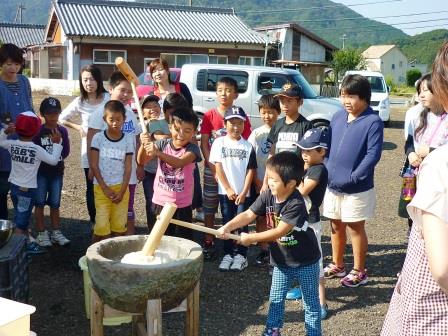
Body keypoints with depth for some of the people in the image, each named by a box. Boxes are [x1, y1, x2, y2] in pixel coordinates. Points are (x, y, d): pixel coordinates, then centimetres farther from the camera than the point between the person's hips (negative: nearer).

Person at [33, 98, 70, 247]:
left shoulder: (63, 131, 1)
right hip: (40, 172, -2)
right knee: (40, 203, 4)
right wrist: (47, 159, -13)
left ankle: (56, 232, 21)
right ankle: (41, 233, 12)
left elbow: (66, 152, 2)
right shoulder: (38, 131, -7)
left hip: (57, 172, 2)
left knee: (55, 204, 10)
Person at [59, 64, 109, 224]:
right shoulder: (80, 102, 0)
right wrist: (79, 128, 3)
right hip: (89, 151, 2)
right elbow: (61, 119, 11)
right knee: (91, 188, 9)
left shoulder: (108, 99, -5)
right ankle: (94, 222, 22)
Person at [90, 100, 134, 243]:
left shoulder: (128, 139, 0)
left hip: (121, 187, 1)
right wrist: (105, 188, -9)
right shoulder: (98, 138, -3)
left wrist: (122, 191, -8)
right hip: (101, 187, -1)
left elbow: (128, 168, 0)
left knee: (119, 226, 5)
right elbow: (94, 165, -3)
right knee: (101, 227, -5)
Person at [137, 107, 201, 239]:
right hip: (160, 202, 2)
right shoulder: (162, 144, -3)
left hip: (182, 204, -2)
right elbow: (141, 161, -11)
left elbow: (179, 162, -31)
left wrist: (157, 153, -44)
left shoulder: (192, 149, -11)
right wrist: (144, 144, -31)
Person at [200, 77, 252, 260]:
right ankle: (208, 241, 18)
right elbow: (204, 144, -2)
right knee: (209, 205, 7)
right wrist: (213, 168, -11)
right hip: (212, 168, 1)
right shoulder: (209, 116, -1)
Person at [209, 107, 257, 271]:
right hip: (225, 191, 0)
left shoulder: (248, 146, 0)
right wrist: (228, 188, -8)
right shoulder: (219, 143, -2)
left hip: (243, 192, 0)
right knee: (227, 223, 8)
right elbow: (218, 167, -4)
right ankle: (228, 254, 17)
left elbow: (250, 170, -1)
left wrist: (244, 192, -8)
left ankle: (241, 255, 12)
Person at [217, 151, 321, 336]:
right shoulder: (267, 196, -9)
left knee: (311, 303, 11)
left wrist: (251, 238, -25)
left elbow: (279, 232, -31)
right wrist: (227, 227, -27)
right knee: (275, 300, 15)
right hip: (281, 261, 6)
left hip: (305, 262, -6)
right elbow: (248, 215, -12)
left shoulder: (296, 204, -30)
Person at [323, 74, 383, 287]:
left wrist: (353, 177, -20)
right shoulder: (338, 116, 4)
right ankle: (337, 265, 34)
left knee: (355, 228, 7)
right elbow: (327, 144, 11)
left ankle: (359, 272, 23)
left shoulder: (373, 122, -15)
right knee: (336, 225, 17)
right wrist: (326, 170, 1)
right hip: (332, 184, 6)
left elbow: (373, 155, -18)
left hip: (356, 188, -6)